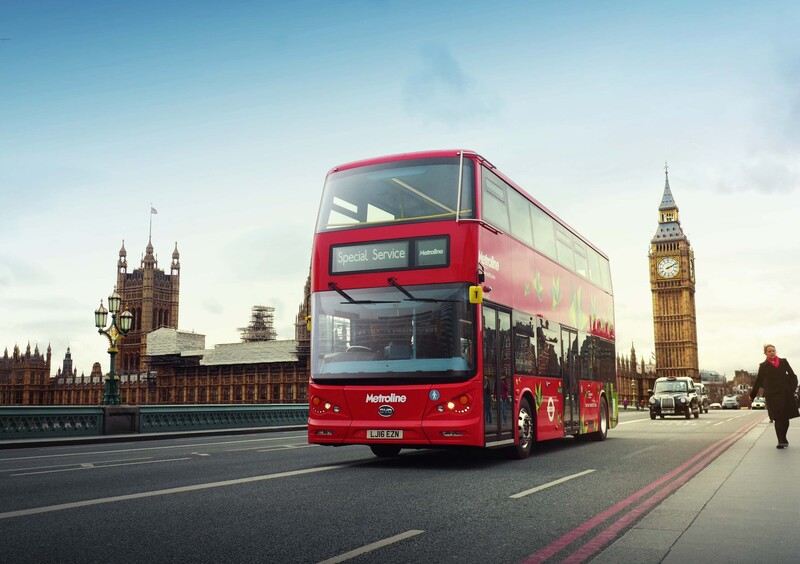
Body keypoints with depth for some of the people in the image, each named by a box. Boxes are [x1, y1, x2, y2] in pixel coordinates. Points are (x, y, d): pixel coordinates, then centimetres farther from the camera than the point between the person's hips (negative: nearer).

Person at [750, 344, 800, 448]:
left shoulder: (783, 362, 9)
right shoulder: (763, 366, 6)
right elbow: (758, 381, 10)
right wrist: (752, 395, 13)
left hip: (786, 394, 2)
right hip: (772, 395, -2)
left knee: (785, 418, 5)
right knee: (778, 418, -8)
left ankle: (783, 440, 21)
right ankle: (781, 441, -7)